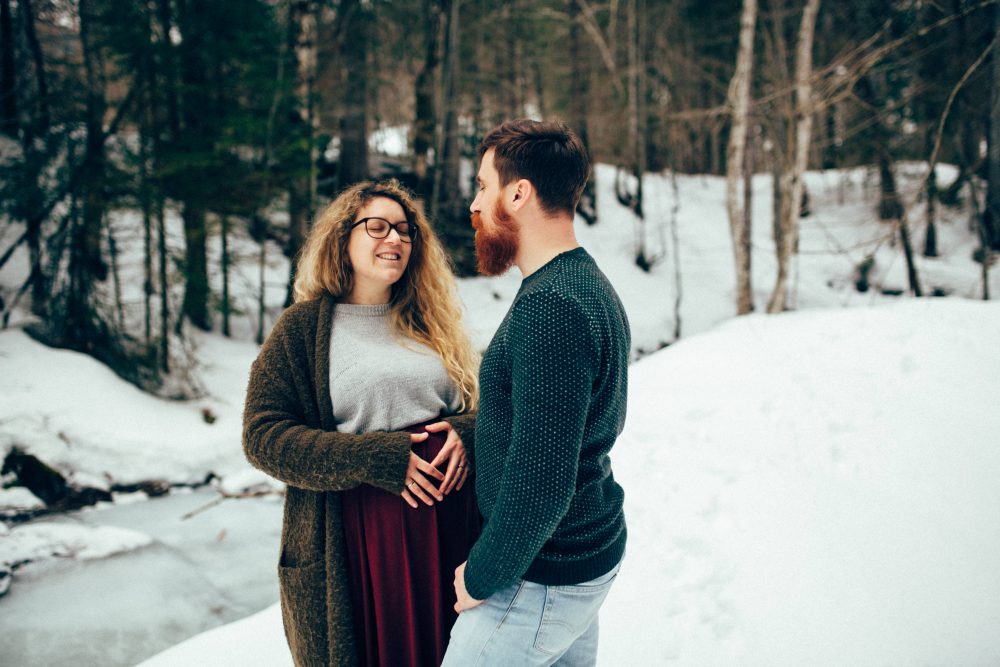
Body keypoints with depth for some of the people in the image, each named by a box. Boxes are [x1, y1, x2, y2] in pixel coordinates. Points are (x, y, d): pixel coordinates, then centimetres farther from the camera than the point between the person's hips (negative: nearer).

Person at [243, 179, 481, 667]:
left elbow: (475, 403, 16)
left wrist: (466, 431, -9)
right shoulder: (304, 325, -3)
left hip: (446, 529, 5)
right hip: (350, 539, -4)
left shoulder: (429, 322, 12)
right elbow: (263, 436, -10)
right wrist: (373, 459, -19)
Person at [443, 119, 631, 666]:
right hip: (591, 554, 10)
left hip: (543, 580, -9)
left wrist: (482, 577, -15)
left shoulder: (550, 308, -26)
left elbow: (540, 484, -29)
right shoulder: (589, 285, 7)